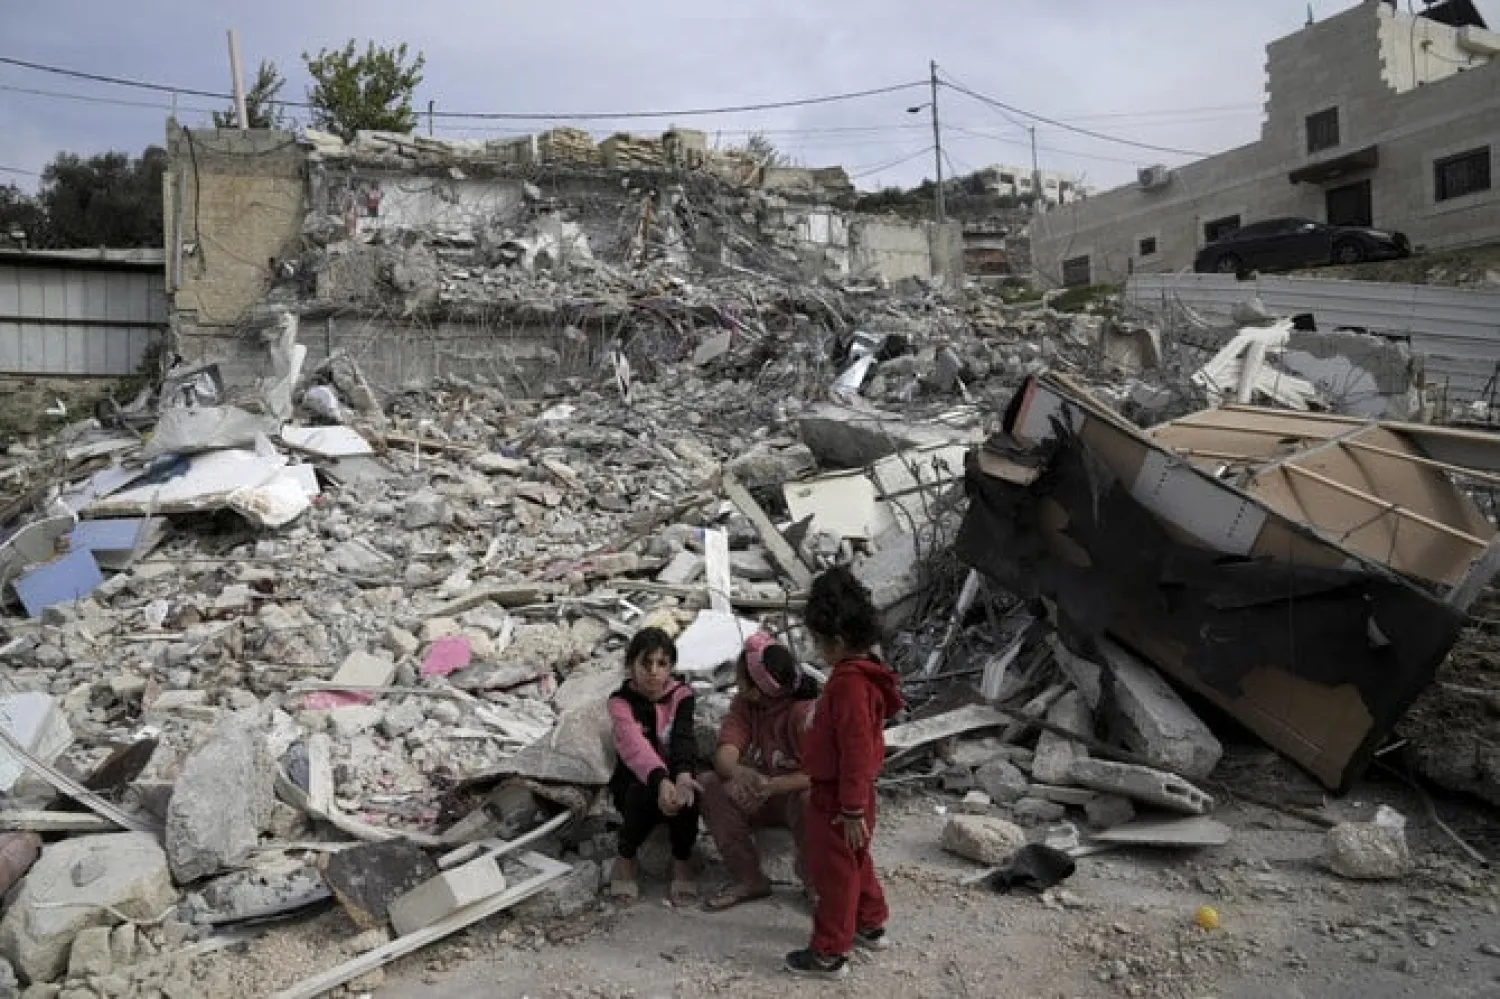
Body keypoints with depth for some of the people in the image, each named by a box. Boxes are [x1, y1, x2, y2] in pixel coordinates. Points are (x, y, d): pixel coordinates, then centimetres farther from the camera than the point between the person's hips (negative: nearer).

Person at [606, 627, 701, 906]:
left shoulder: (681, 695, -7)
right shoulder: (621, 702, -14)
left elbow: (683, 737, -27)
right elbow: (634, 745, -34)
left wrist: (683, 775, -50)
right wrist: (661, 780, -55)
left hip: (674, 774, 1)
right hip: (633, 781, -1)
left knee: (686, 794, -33)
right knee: (643, 793, -36)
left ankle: (682, 861, -9)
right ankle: (625, 859, -9)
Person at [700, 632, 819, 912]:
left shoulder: (807, 711, -25)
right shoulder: (744, 704, -6)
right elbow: (725, 752, -19)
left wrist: (770, 785, -44)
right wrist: (737, 772, -43)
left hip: (800, 792, -5)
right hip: (763, 792, 6)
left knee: (810, 801, -40)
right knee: (710, 786, -19)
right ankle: (749, 879, -7)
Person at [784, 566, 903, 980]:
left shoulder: (850, 683, -28)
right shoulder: (861, 671, 5)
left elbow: (857, 750, -28)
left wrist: (852, 809, -23)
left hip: (837, 798, -10)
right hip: (847, 793, 10)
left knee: (833, 870, 4)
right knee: (854, 862, 24)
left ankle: (830, 954, 16)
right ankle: (871, 924, 40)